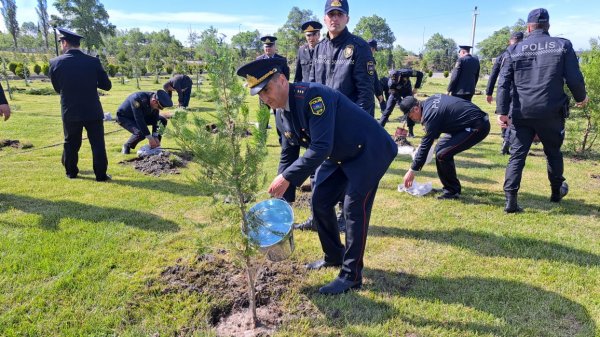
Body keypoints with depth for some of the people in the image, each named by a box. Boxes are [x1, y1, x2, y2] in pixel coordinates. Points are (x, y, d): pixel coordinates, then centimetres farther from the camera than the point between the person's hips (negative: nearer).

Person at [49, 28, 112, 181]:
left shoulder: (55, 63, -4)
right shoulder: (93, 61, -6)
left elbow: (57, 88, 7)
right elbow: (107, 85, 0)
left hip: (70, 112, 1)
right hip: (93, 111, -1)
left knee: (71, 143, 17)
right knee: (98, 144, 5)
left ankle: (71, 172, 27)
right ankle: (101, 174, 6)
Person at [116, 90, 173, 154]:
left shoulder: (156, 102, -19)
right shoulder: (138, 99, -39)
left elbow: (155, 120, -14)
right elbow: (139, 120, -39)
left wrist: (155, 137, -21)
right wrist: (150, 138, -37)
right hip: (124, 117, -7)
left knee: (162, 121, -8)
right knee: (140, 133, -32)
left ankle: (155, 146, 1)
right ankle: (126, 146, -2)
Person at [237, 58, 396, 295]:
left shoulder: (312, 95, -31)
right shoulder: (281, 115, -3)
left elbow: (320, 147, -36)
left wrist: (288, 178, -35)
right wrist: (281, 193, 4)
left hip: (369, 151, -9)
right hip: (338, 157, 9)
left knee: (355, 207, -13)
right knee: (320, 201, 8)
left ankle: (351, 276, 0)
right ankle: (334, 256, 28)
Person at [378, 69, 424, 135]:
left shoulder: (405, 73, -35)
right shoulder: (390, 83, -34)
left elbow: (420, 74, -23)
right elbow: (397, 97, -30)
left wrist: (416, 87, -22)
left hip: (407, 91, 1)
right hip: (396, 92, -1)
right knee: (388, 110, -7)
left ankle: (411, 131, -3)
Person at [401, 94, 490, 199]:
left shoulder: (431, 115, -20)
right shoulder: (430, 100, 5)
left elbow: (426, 145, -16)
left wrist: (412, 171, -9)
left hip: (478, 127, -10)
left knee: (442, 153, -15)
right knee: (442, 147, 13)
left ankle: (452, 191, 0)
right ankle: (449, 186, 22)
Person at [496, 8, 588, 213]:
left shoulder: (515, 49, 4)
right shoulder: (563, 45, 2)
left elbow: (504, 83, -3)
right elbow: (574, 79, -1)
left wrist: (502, 111, -3)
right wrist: (581, 97, 18)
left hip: (522, 114, 0)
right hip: (551, 113, 0)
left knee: (517, 155, 2)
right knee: (553, 153, 19)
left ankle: (511, 200, -5)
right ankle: (557, 192, 37)